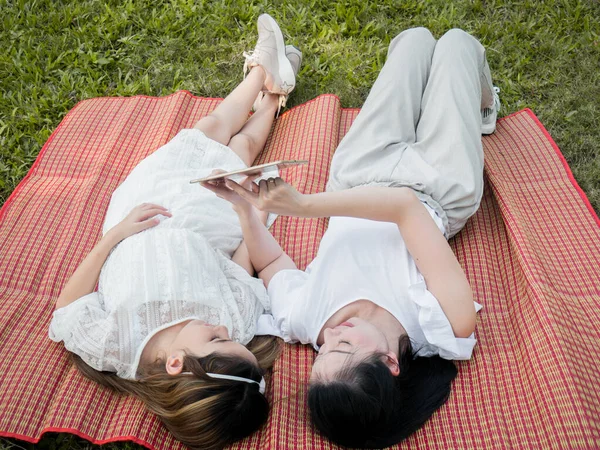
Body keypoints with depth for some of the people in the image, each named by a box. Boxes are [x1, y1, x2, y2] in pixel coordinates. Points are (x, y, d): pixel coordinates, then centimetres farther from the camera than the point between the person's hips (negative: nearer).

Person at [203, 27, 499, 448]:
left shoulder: (300, 318, -35)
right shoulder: (446, 331, -41)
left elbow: (270, 262, -12)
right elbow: (405, 205, -42)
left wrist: (245, 208, -25)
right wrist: (301, 203, -43)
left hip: (359, 175, 2)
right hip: (436, 192, -2)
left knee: (417, 38, 17)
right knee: (457, 40, 13)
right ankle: (482, 104, 54)